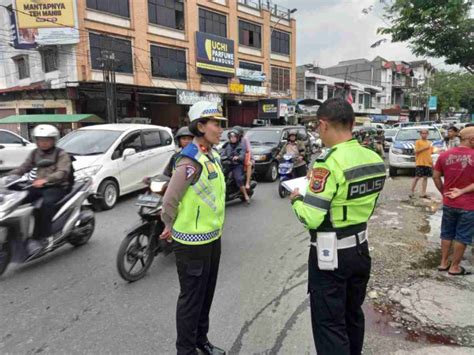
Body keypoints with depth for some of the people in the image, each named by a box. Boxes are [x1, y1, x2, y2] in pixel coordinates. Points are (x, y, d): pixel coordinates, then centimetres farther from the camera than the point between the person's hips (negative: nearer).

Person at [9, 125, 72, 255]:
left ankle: (39, 238, -30)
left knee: (46, 204, -35)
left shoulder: (61, 154, -2)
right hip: (38, 186, 6)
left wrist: (45, 180, -35)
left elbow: (62, 172, -18)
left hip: (57, 187, -6)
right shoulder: (35, 154, 18)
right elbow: (23, 168, 11)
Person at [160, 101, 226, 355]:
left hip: (212, 237, 8)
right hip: (192, 242, -8)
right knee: (191, 298, 8)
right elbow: (170, 200, -17)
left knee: (206, 294, 21)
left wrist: (215, 228, 15)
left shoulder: (213, 157, 6)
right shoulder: (190, 161, -22)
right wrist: (170, 228, -2)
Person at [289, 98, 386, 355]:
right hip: (360, 247, 8)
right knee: (353, 315, 25)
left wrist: (296, 200, -4)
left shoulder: (329, 163, -24)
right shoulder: (375, 159, 0)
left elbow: (311, 218, -24)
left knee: (329, 324, 8)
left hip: (331, 253, -8)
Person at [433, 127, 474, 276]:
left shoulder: (444, 155, -3)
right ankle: (454, 267, 20)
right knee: (462, 237, 10)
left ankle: (443, 263, 26)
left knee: (447, 234, 18)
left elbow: (436, 177, 4)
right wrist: (462, 191, -11)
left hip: (448, 203, 4)